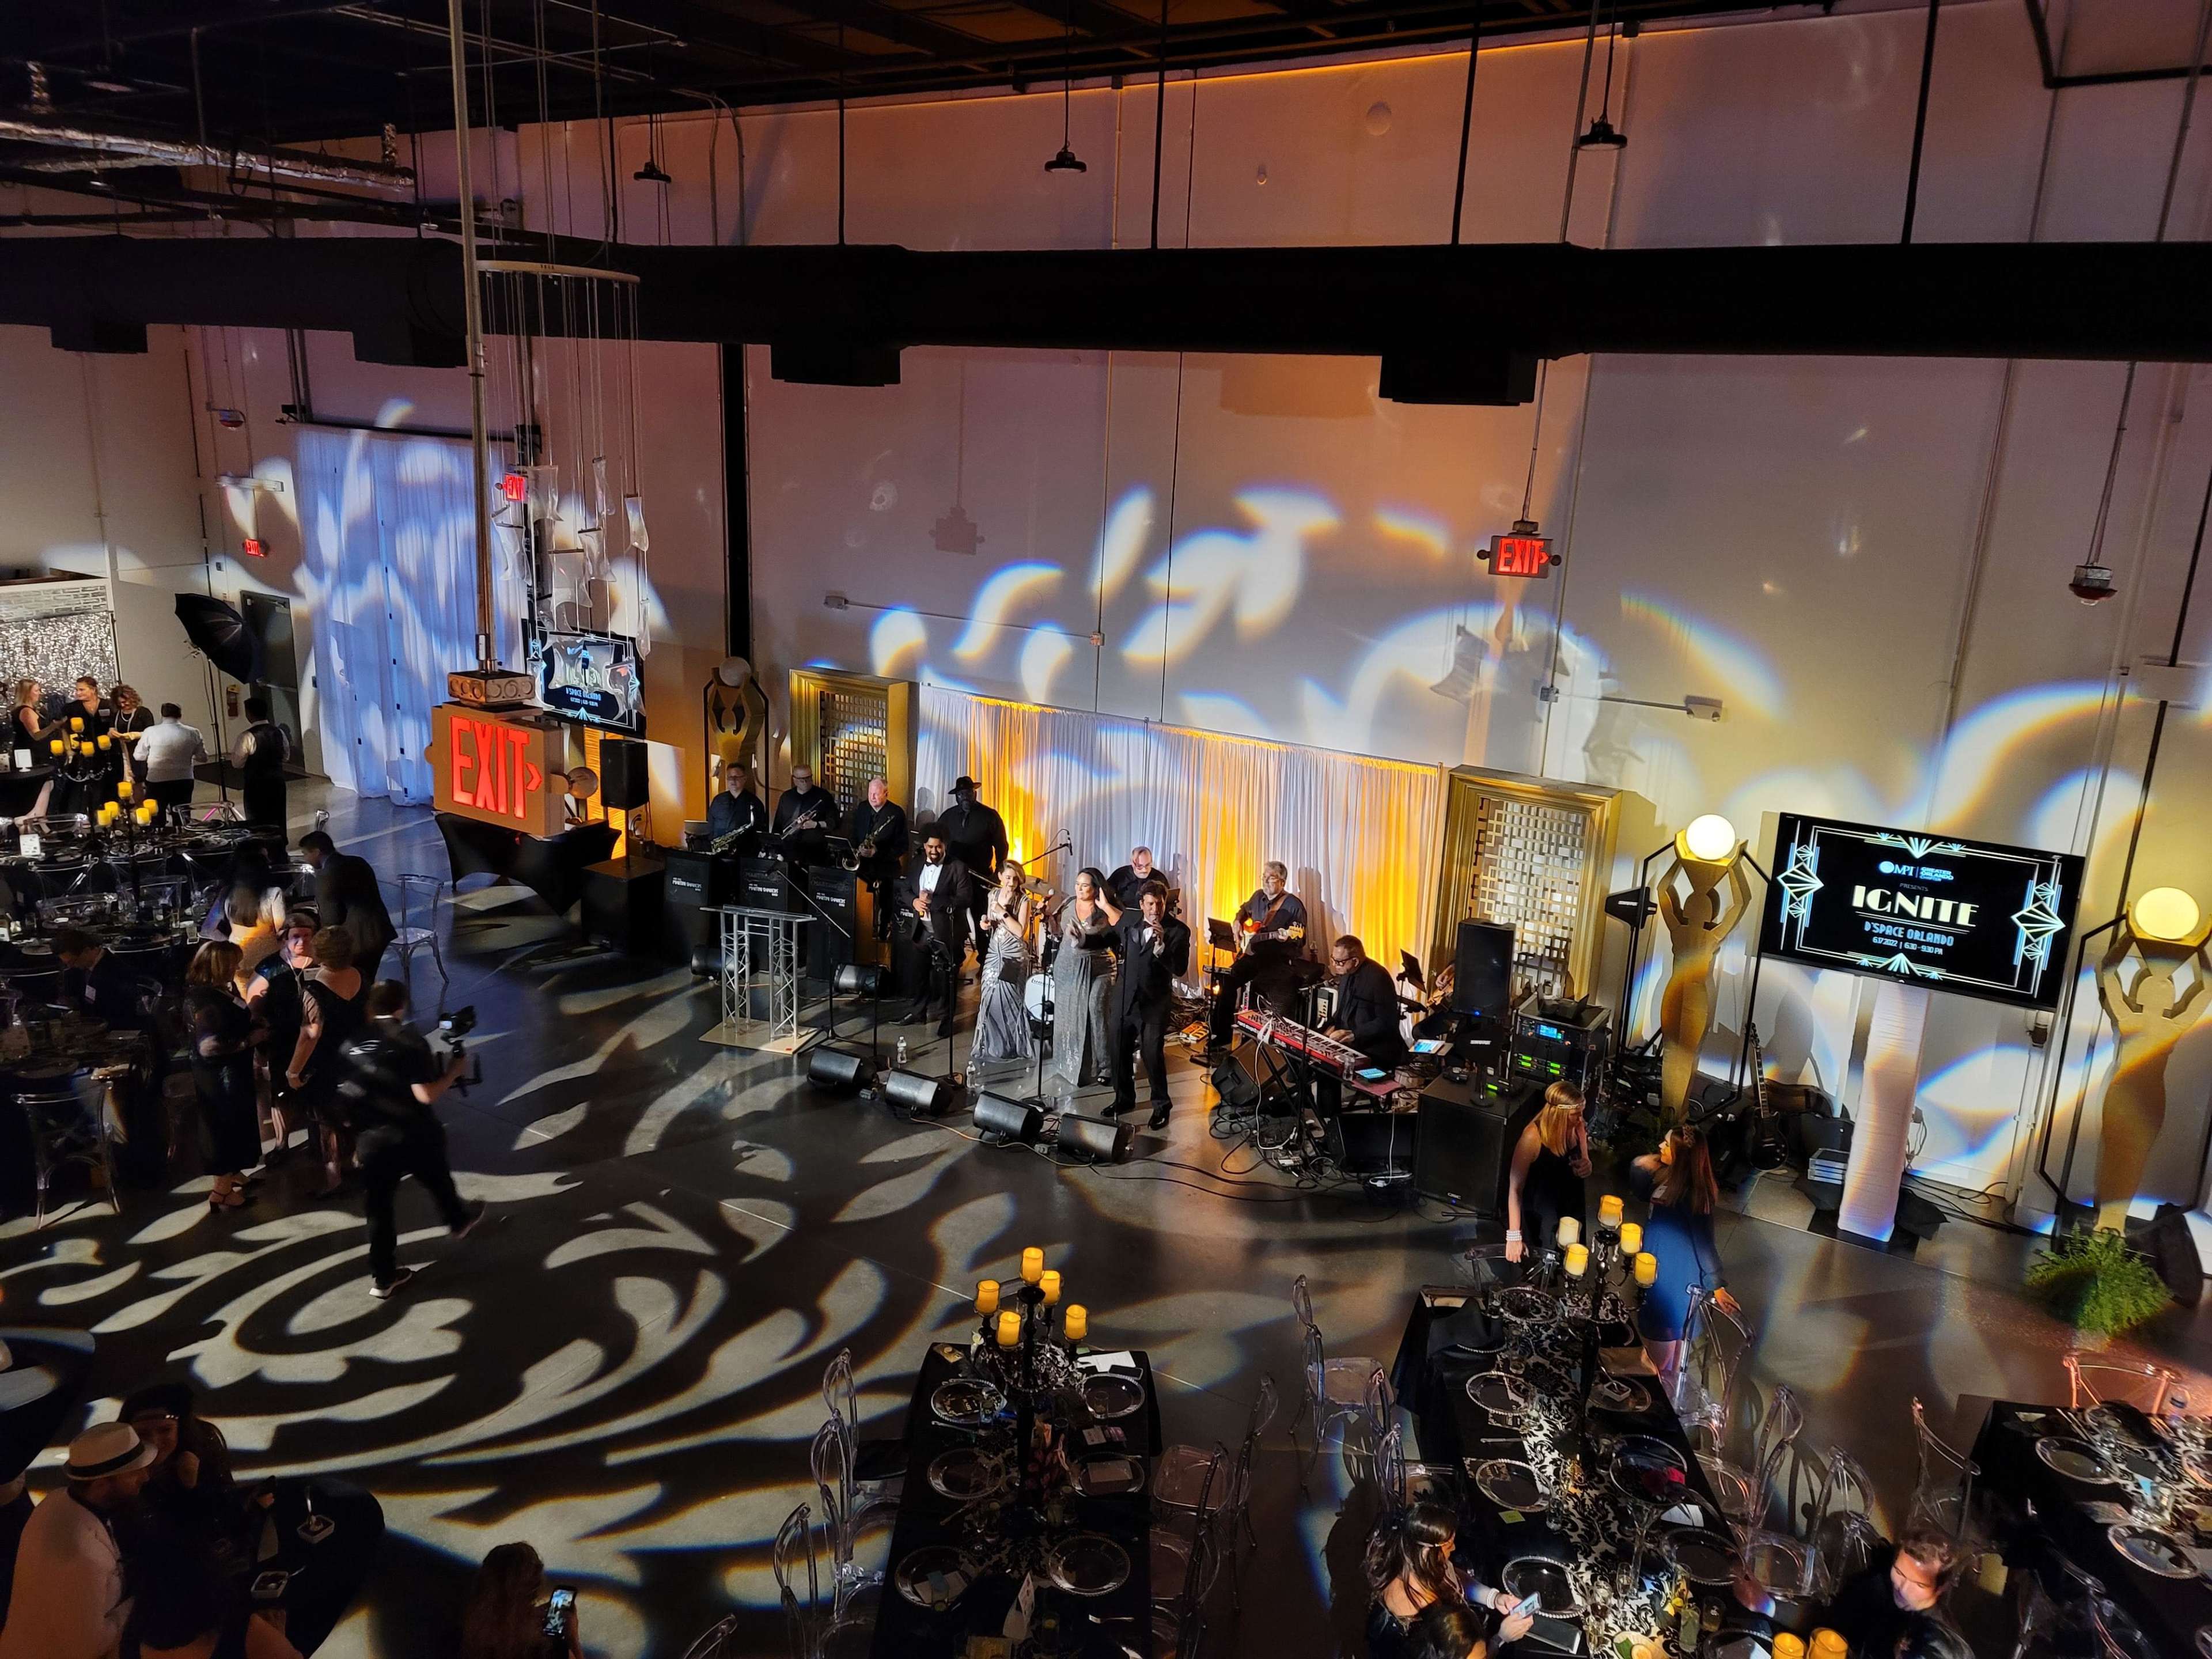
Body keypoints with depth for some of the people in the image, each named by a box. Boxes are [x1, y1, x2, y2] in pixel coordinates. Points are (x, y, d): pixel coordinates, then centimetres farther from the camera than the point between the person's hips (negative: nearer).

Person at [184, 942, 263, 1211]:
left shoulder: (220, 989, 1)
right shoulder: (205, 1001, -28)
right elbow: (210, 1046, -33)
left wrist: (252, 1020, 3)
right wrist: (250, 1040, -25)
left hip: (230, 1072, 9)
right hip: (220, 1076, -9)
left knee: (235, 1125, 23)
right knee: (226, 1128, 4)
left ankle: (232, 1174, 40)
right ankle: (222, 1191, 17)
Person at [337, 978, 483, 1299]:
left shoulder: (352, 1044, -1)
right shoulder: (410, 1041, -15)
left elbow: (346, 1093, 6)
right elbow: (426, 1095, -19)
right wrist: (454, 1070, -5)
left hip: (372, 1140, 3)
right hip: (414, 1135, -2)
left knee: (379, 1207, 8)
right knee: (438, 1179, 25)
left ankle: (383, 1277, 14)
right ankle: (459, 1220, 51)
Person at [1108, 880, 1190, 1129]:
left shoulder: (1178, 931, -13)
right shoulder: (1128, 920, 0)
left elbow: (1180, 969, -23)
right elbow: (1111, 940, 22)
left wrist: (1160, 945, -32)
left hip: (1154, 1004, -5)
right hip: (1125, 998, 5)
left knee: (1153, 1055, -4)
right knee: (1117, 1051, 13)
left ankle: (1161, 1106, 16)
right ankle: (1124, 1099, 34)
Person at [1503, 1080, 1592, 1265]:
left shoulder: (1579, 1129, -12)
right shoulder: (1533, 1137, -28)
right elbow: (1516, 1188, -24)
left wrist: (1586, 1168, -17)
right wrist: (1514, 1236, -24)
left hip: (1573, 1213, 5)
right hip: (1540, 1221, -5)